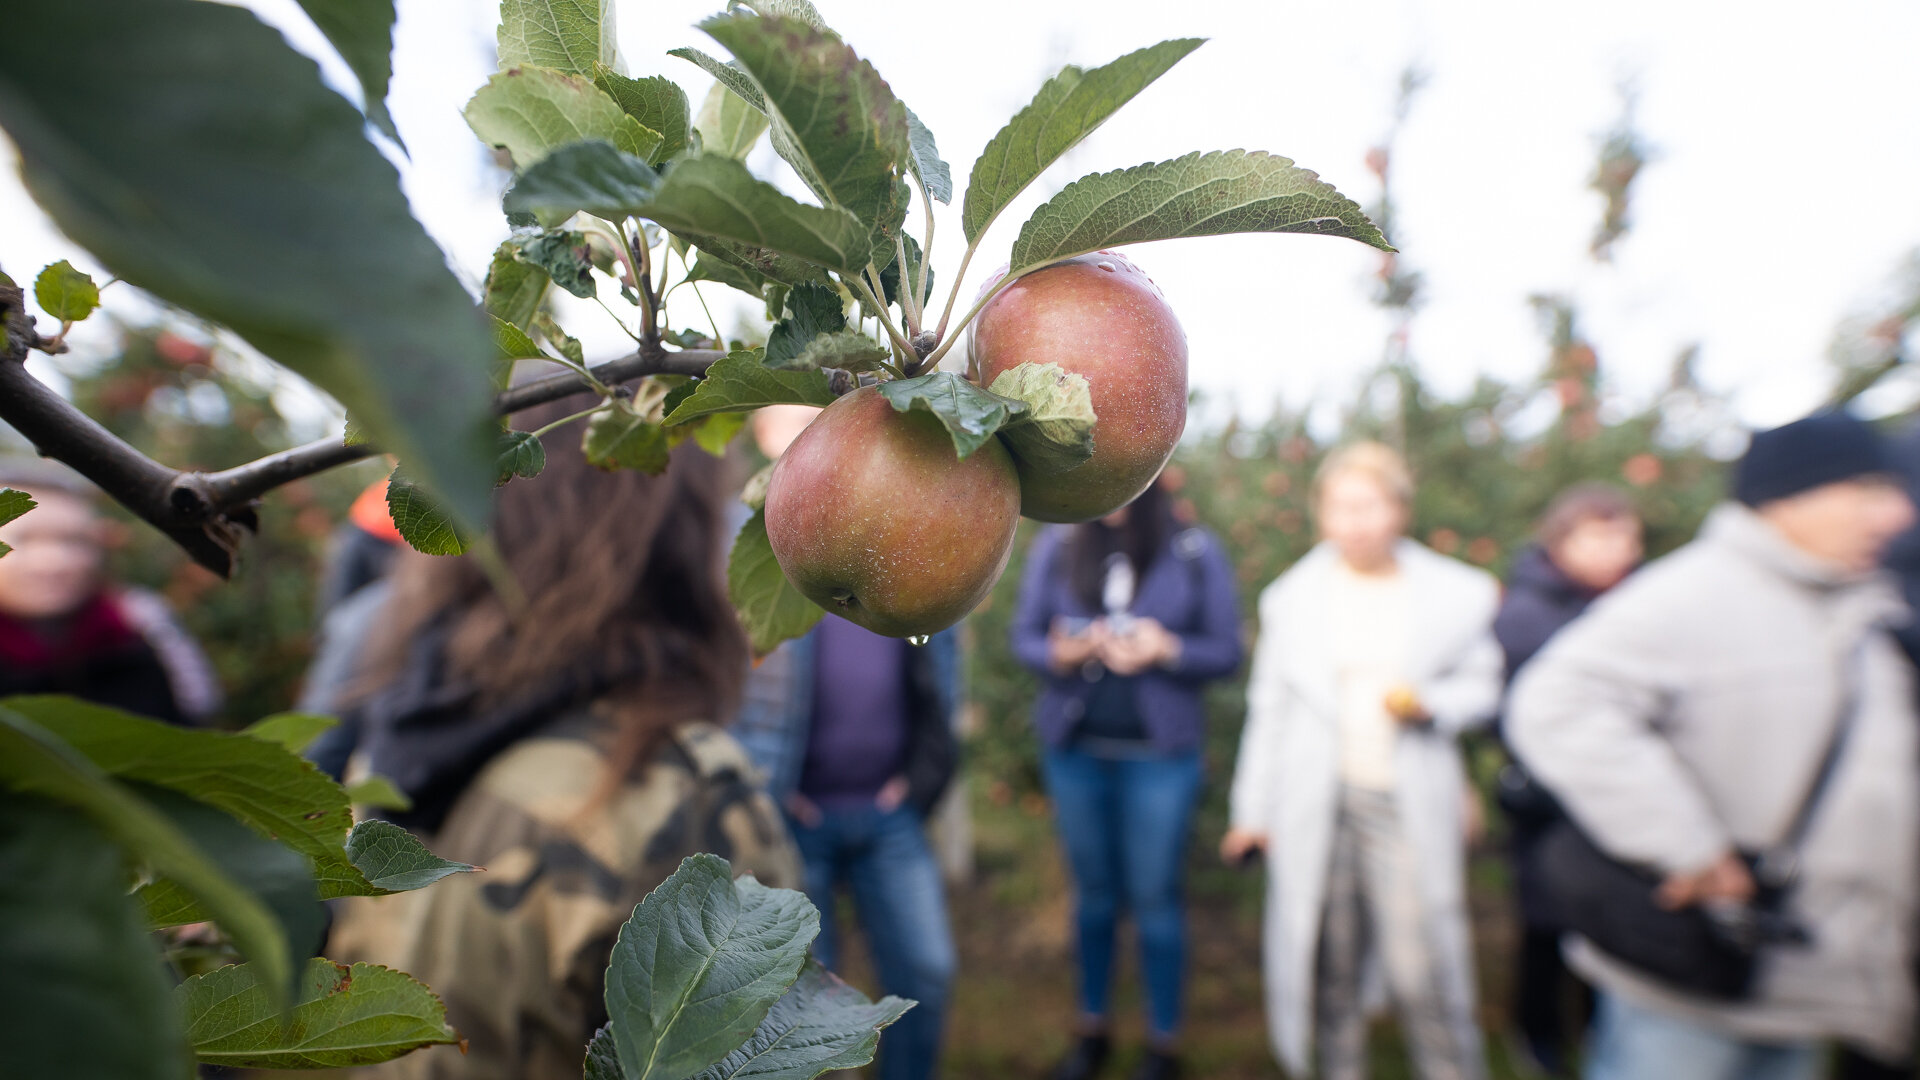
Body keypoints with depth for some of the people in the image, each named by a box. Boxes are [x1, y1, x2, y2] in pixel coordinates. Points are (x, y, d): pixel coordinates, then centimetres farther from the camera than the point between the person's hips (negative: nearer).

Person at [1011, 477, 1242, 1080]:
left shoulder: (1195, 552, -2)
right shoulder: (1056, 546, 2)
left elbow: (1226, 650, -1)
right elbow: (1025, 635, 4)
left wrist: (1165, 651, -18)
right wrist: (1058, 654, -17)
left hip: (1159, 754, -2)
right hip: (1074, 749, 2)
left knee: (1154, 899, 7)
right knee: (1093, 893, 15)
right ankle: (1092, 1027, 32)